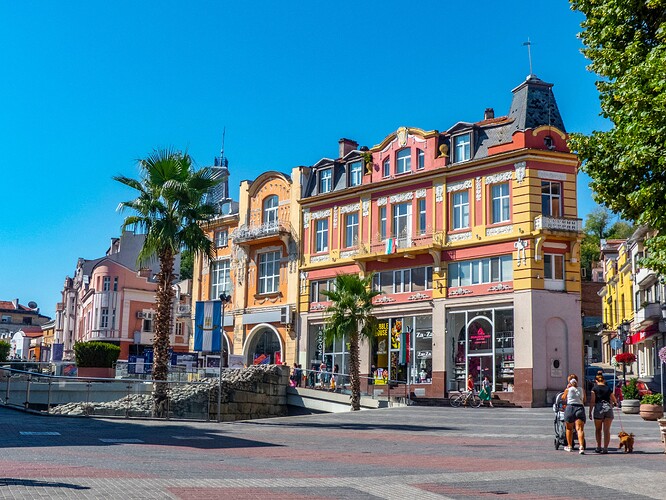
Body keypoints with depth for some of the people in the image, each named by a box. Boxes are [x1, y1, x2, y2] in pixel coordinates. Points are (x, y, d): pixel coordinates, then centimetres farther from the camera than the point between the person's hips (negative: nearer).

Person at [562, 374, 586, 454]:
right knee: (580, 429, -7)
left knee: (569, 429, 14)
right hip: (580, 408, 1)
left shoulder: (568, 390, 3)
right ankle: (581, 446, -23)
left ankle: (569, 446, 23)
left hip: (570, 407, -1)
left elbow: (563, 398, 18)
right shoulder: (582, 390, 10)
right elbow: (584, 401, 16)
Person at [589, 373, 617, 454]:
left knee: (598, 429, 13)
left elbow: (592, 401, -4)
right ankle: (605, 448, -5)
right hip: (608, 408, 2)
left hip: (598, 409, -2)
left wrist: (590, 412, -1)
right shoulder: (608, 388, 11)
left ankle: (599, 447, 16)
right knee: (607, 430, 1)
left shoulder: (595, 388, 2)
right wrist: (615, 403, 45)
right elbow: (614, 400, 21)